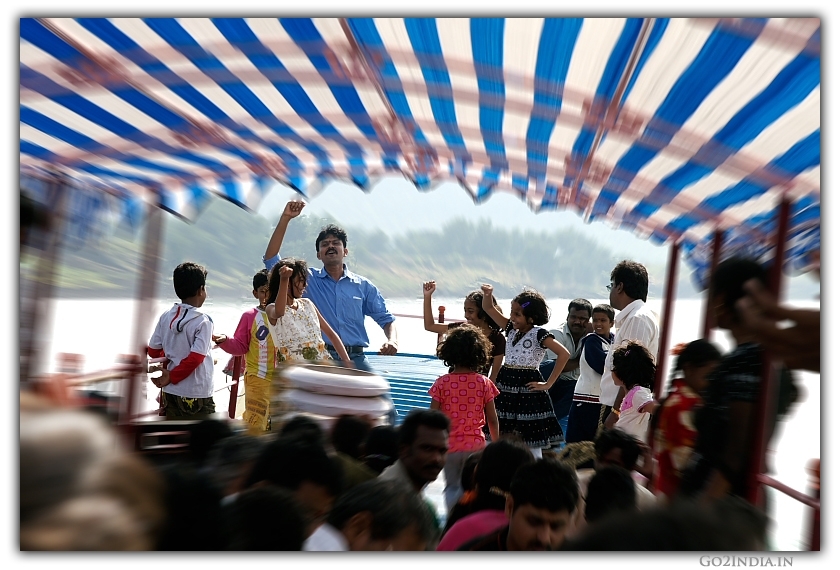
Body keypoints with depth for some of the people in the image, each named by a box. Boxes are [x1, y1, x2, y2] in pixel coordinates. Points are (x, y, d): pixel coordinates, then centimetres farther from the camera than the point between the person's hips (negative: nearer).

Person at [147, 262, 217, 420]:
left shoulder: (165, 317, 1)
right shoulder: (202, 321, -15)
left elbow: (153, 351, 8)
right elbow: (195, 358, -21)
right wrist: (172, 377, -10)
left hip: (171, 393, 6)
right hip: (197, 395, -6)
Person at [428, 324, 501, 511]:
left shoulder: (442, 383, -7)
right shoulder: (484, 383, -5)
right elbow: (492, 420, -1)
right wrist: (496, 444, 13)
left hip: (449, 446, 0)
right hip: (475, 445, 0)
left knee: (452, 487, 14)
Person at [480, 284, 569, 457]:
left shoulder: (539, 334, -10)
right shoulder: (511, 329, 8)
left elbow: (564, 353, -18)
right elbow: (488, 308, 11)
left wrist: (548, 383, -15)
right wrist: (488, 294, -10)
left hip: (527, 388, -7)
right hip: (506, 386, 7)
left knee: (531, 444, -1)